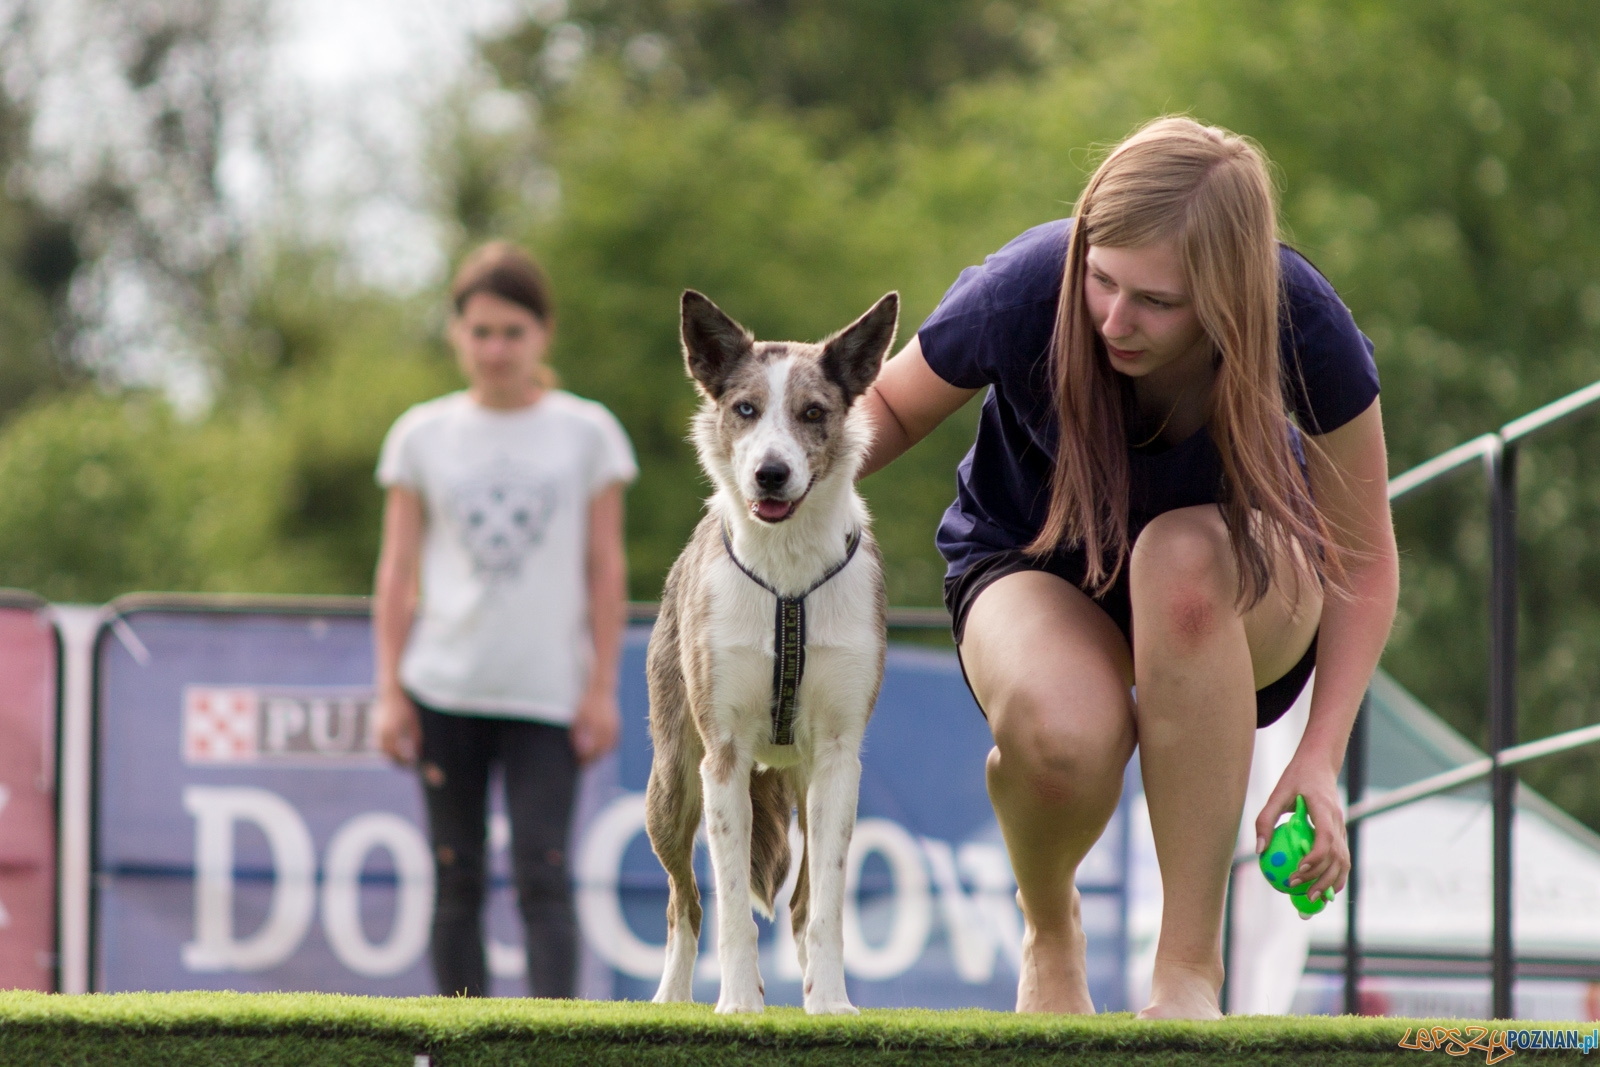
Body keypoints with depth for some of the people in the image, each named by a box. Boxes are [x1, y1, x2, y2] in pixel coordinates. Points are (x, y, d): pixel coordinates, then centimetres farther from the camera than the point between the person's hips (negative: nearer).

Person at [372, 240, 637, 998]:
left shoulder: (586, 432, 5)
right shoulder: (422, 436, 8)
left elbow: (606, 570, 5)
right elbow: (397, 573, 9)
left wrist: (602, 688, -1)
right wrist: (390, 691, 3)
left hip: (548, 695, -2)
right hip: (445, 688, 2)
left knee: (542, 873, -10)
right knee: (457, 878, 3)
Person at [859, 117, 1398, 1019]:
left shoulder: (1302, 327, -28)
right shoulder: (1022, 294, -27)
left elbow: (1364, 558, -14)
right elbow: (889, 408, -5)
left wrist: (1321, 756, -22)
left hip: (1241, 586, 0)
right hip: (1037, 567, 0)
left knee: (1182, 555, -40)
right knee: (1061, 733, -37)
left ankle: (1191, 963, -29)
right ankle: (1050, 929, 4)